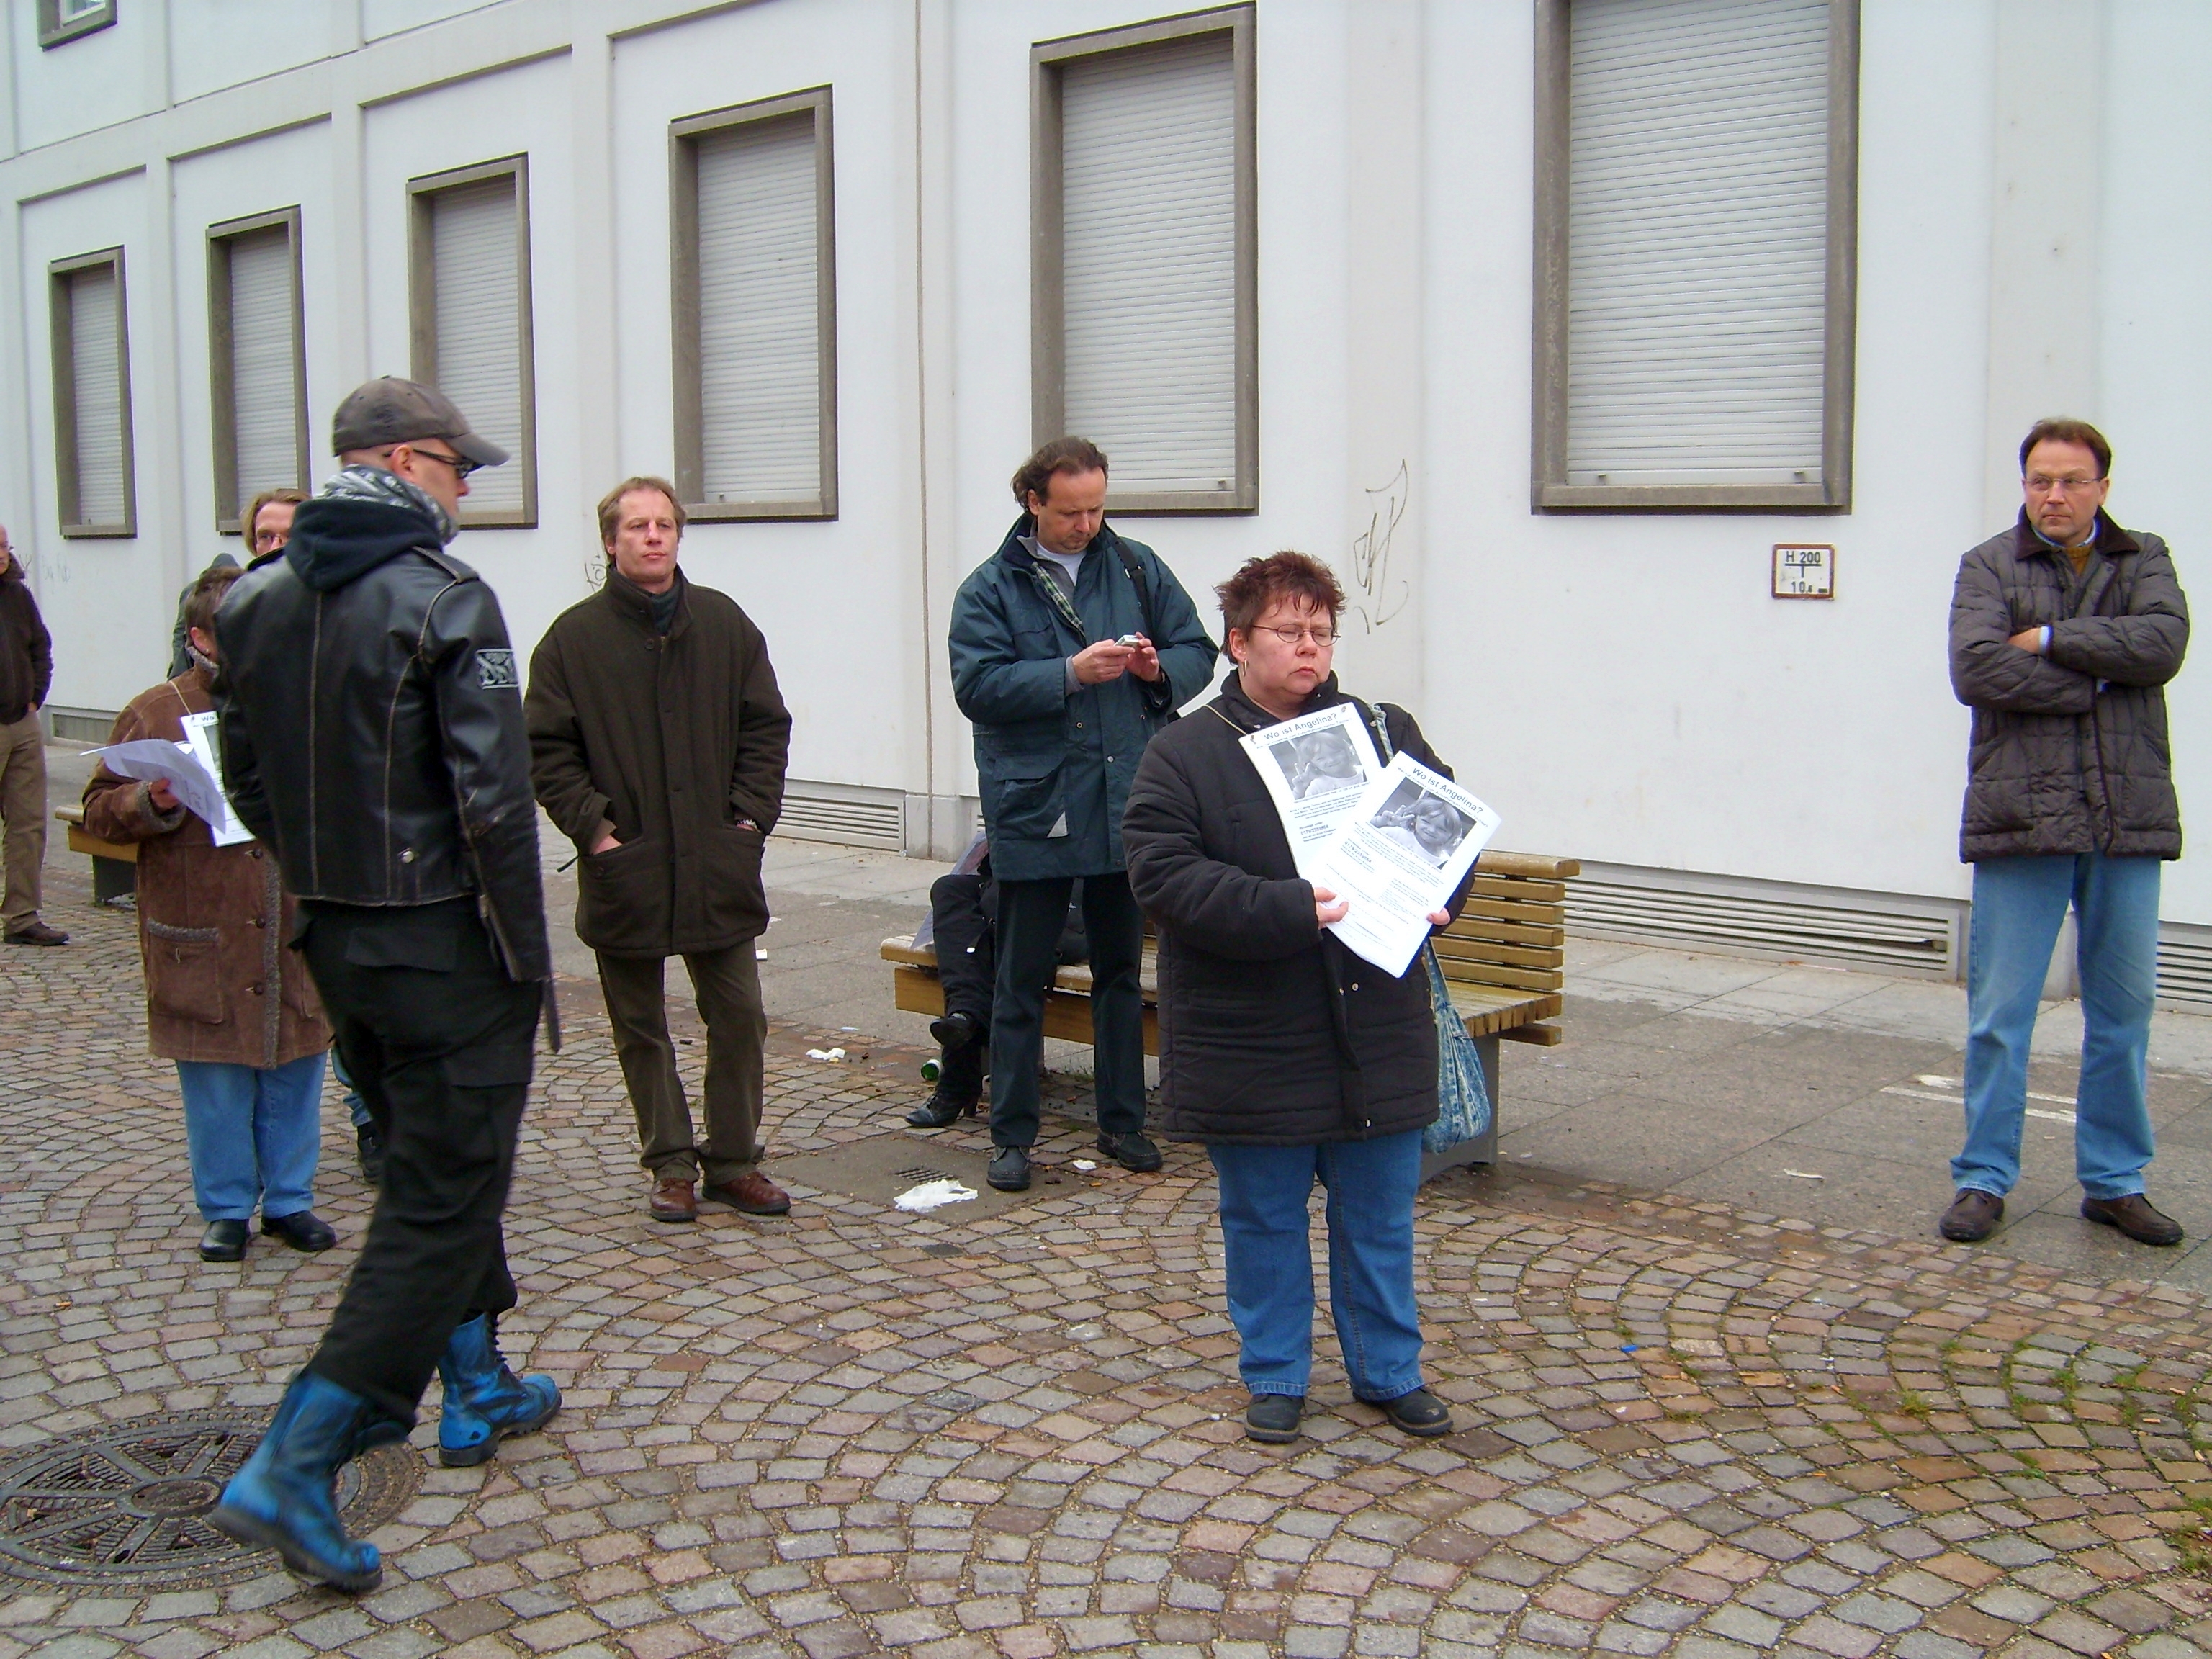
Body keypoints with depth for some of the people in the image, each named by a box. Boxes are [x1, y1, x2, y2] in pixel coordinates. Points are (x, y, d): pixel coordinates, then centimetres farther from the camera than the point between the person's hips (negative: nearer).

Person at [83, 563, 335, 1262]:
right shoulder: (155, 713, 0)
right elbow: (100, 809, 0)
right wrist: (153, 802, -18)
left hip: (295, 938, 3)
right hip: (202, 946, -3)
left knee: (295, 1074, 9)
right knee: (216, 1086, 5)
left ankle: (289, 1200, 23)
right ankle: (226, 1209, 20)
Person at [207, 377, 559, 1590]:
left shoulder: (256, 603, 6)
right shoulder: (443, 600, -16)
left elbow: (249, 781, 13)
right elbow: (492, 799, -20)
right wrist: (527, 954, -13)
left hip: (333, 938, 8)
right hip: (443, 941, -8)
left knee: (429, 1162, 23)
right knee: (442, 1195, -1)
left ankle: (477, 1390, 36)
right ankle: (292, 1468, -4)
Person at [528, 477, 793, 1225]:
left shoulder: (724, 623, 5)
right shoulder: (574, 637, -1)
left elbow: (766, 727, 8)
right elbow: (547, 749, -1)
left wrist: (753, 814, -2)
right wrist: (590, 825, -10)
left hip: (720, 865, 2)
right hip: (625, 871, -1)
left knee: (739, 1016, 5)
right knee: (640, 1029, 8)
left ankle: (734, 1160, 19)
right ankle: (670, 1165, 21)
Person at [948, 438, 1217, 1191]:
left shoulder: (1137, 567, 6)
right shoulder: (990, 588, -2)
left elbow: (1198, 650, 9)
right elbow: (976, 685, -14)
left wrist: (1161, 669, -13)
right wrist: (1070, 673, -23)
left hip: (1124, 806, 3)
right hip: (1032, 810, -3)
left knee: (1121, 971, 14)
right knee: (1021, 981, 4)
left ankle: (1122, 1122, 26)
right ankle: (1013, 1136, 15)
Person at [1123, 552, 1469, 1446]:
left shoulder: (1387, 732, 6)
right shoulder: (1185, 753, -5)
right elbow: (1166, 876, -16)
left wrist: (1431, 898, -12)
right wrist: (1290, 909, -25)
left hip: (1376, 1037, 3)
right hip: (1250, 1045, -2)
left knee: (1380, 1218, 13)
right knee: (1263, 1219, 11)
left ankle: (1390, 1371, 30)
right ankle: (1276, 1377, 28)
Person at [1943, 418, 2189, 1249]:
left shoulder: (2143, 559, 12)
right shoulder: (1989, 565, 4)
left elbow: (2163, 643, -8)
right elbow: (1975, 669, -13)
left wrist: (2049, 641, -11)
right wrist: (2098, 682, -10)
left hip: (2128, 820, 3)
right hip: (2021, 820, -3)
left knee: (2124, 1011, 10)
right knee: (2000, 1014, 1)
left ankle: (2115, 1180, 22)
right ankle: (1984, 1179, 12)